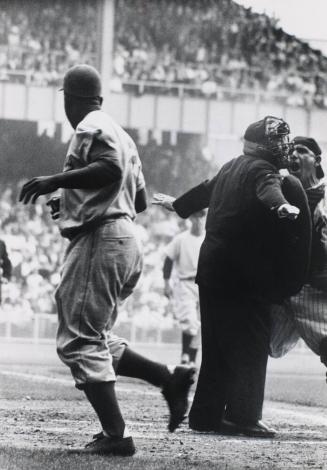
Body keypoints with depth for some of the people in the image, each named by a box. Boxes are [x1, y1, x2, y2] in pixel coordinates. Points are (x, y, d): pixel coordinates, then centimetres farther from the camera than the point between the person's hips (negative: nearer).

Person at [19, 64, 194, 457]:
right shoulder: (120, 134, 22)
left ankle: (115, 435, -17)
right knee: (93, 339, 16)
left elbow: (111, 170, -25)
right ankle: (170, 379, 5)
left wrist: (55, 181, -23)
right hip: (126, 242, 10)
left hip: (99, 240, -10)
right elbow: (140, 199, 25)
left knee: (78, 341, -10)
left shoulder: (91, 129, -6)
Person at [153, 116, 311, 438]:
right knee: (251, 344, -5)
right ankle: (243, 415, -10)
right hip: (246, 274, -8)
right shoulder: (262, 170, -9)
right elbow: (268, 189, -32)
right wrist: (282, 205, -54)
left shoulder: (232, 168, 15)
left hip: (213, 265, 8)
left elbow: (205, 190, 33)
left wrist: (178, 205, 52)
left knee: (217, 345, 13)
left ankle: (206, 414, 15)